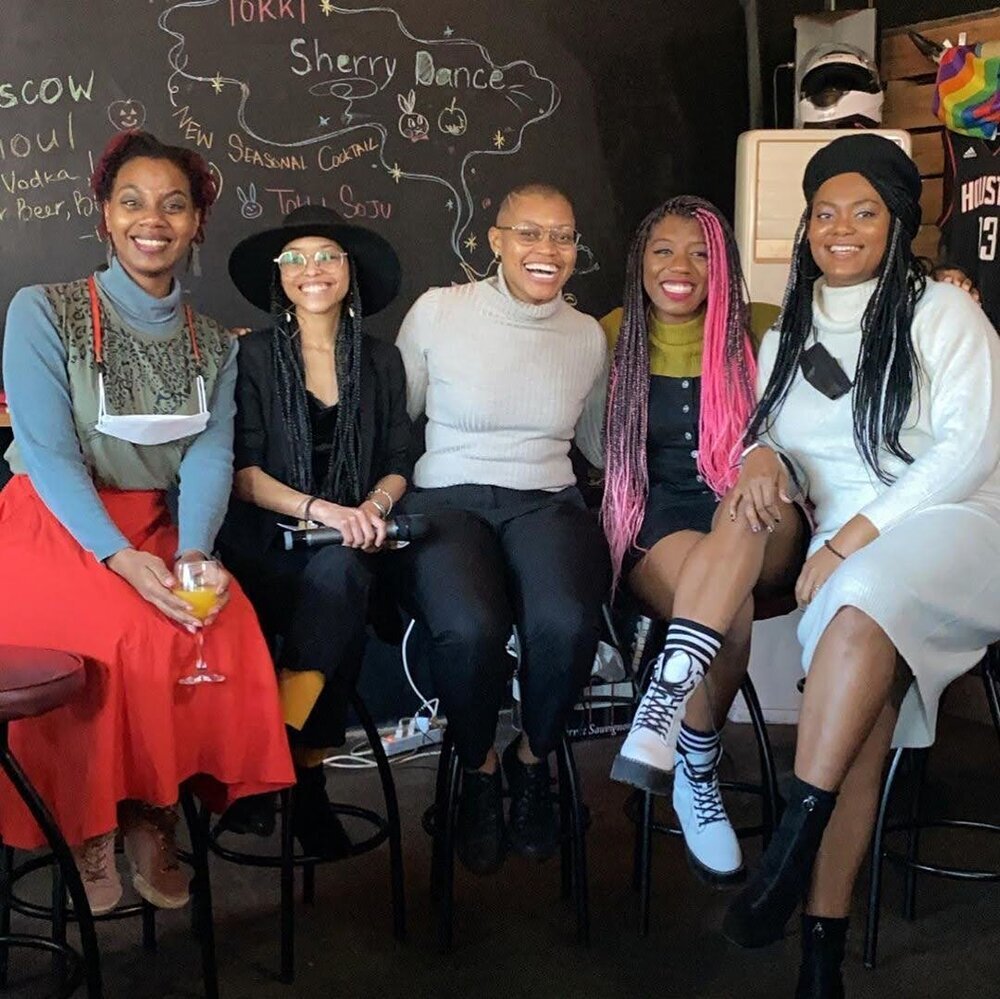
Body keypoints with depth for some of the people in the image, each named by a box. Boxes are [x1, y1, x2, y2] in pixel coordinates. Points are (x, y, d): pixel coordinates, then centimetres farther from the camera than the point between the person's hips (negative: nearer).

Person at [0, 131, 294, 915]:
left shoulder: (214, 344, 10)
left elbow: (210, 457, -3)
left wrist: (192, 556, -23)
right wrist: (122, 560, -27)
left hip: (153, 531, 4)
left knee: (227, 632, -27)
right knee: (136, 637, -32)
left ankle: (155, 812, -8)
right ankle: (90, 828, -8)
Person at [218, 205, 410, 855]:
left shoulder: (382, 361, 16)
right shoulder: (254, 356, 7)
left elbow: (398, 464, 13)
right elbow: (243, 473, -2)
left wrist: (372, 506, -10)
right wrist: (320, 508, -17)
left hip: (350, 547, 2)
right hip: (269, 541, -2)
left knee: (337, 573, -34)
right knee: (336, 593, -33)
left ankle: (281, 754, -25)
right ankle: (306, 779, -22)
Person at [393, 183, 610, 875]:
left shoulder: (588, 336, 12)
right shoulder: (439, 312, 2)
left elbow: (599, 443, 26)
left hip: (547, 504, 2)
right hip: (448, 500, -2)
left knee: (567, 624, -32)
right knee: (469, 628, -35)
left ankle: (533, 761, 1)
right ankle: (479, 769, -1)